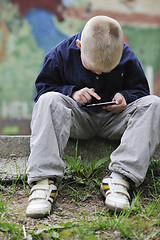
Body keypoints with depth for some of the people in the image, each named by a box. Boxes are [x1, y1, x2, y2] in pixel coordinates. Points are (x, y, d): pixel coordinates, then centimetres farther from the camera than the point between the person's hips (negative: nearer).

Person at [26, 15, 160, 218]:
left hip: (113, 119, 1)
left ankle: (120, 177, -37)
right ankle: (44, 179, -40)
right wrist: (72, 92, -17)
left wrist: (125, 97, -16)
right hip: (77, 119, -1)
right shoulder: (61, 54, -10)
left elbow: (140, 90, 6)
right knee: (48, 100, -32)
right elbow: (43, 88, -1)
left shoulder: (127, 58, -7)